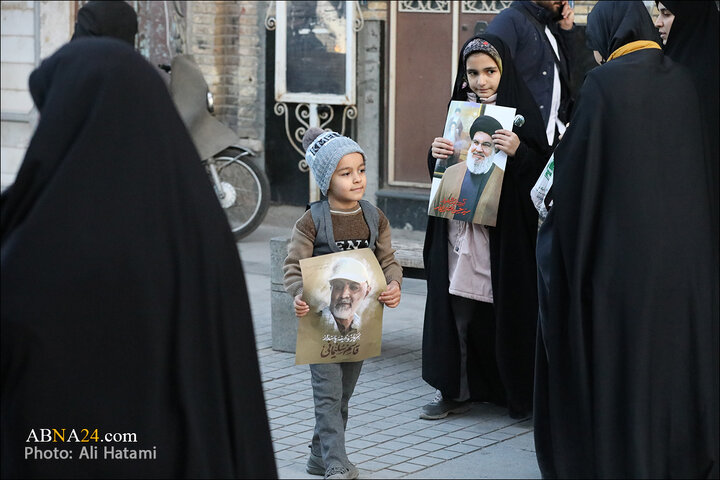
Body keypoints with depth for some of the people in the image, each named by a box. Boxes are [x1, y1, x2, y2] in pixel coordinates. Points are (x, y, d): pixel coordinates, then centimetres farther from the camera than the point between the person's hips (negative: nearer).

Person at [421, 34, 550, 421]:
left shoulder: (521, 111, -3)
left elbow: (542, 168, -8)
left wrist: (518, 152, -26)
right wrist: (436, 154, -7)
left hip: (503, 229, -4)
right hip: (459, 226, 4)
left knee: (504, 308, 0)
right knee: (459, 307, 4)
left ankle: (516, 392, 11)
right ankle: (455, 389, 12)